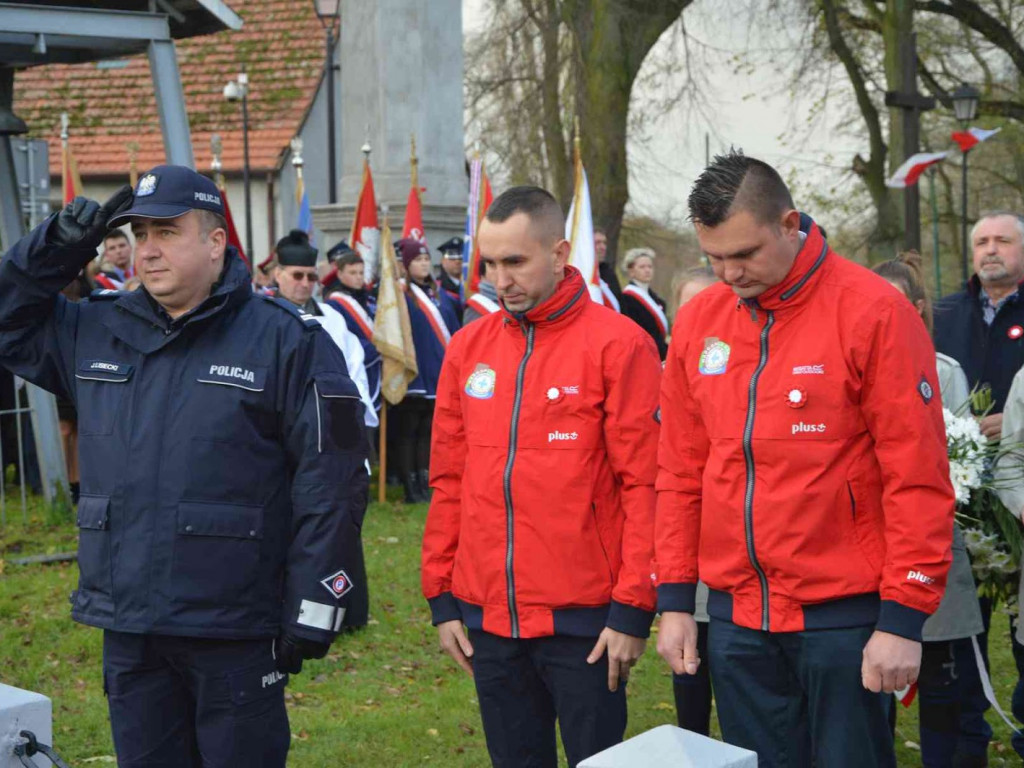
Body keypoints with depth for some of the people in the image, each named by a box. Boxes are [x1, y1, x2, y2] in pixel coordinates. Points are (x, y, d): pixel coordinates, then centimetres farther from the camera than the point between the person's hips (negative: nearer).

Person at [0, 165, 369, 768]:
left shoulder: (285, 340, -7)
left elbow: (330, 485, -10)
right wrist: (57, 247, 2)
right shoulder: (96, 332, 10)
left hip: (235, 633, -5)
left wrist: (313, 611, -12)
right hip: (127, 631, 5)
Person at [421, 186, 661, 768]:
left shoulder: (617, 344, -8)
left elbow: (644, 484, -10)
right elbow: (449, 481, 11)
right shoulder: (469, 348, 7)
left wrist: (632, 609, -12)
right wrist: (441, 597, 9)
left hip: (584, 623, -4)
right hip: (486, 620, 5)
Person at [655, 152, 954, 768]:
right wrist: (675, 600, 8)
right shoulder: (699, 321, 5)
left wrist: (904, 619, -12)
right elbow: (681, 471, 11)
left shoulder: (873, 312, -10)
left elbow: (917, 478, -11)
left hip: (843, 617, -4)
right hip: (737, 618, 5)